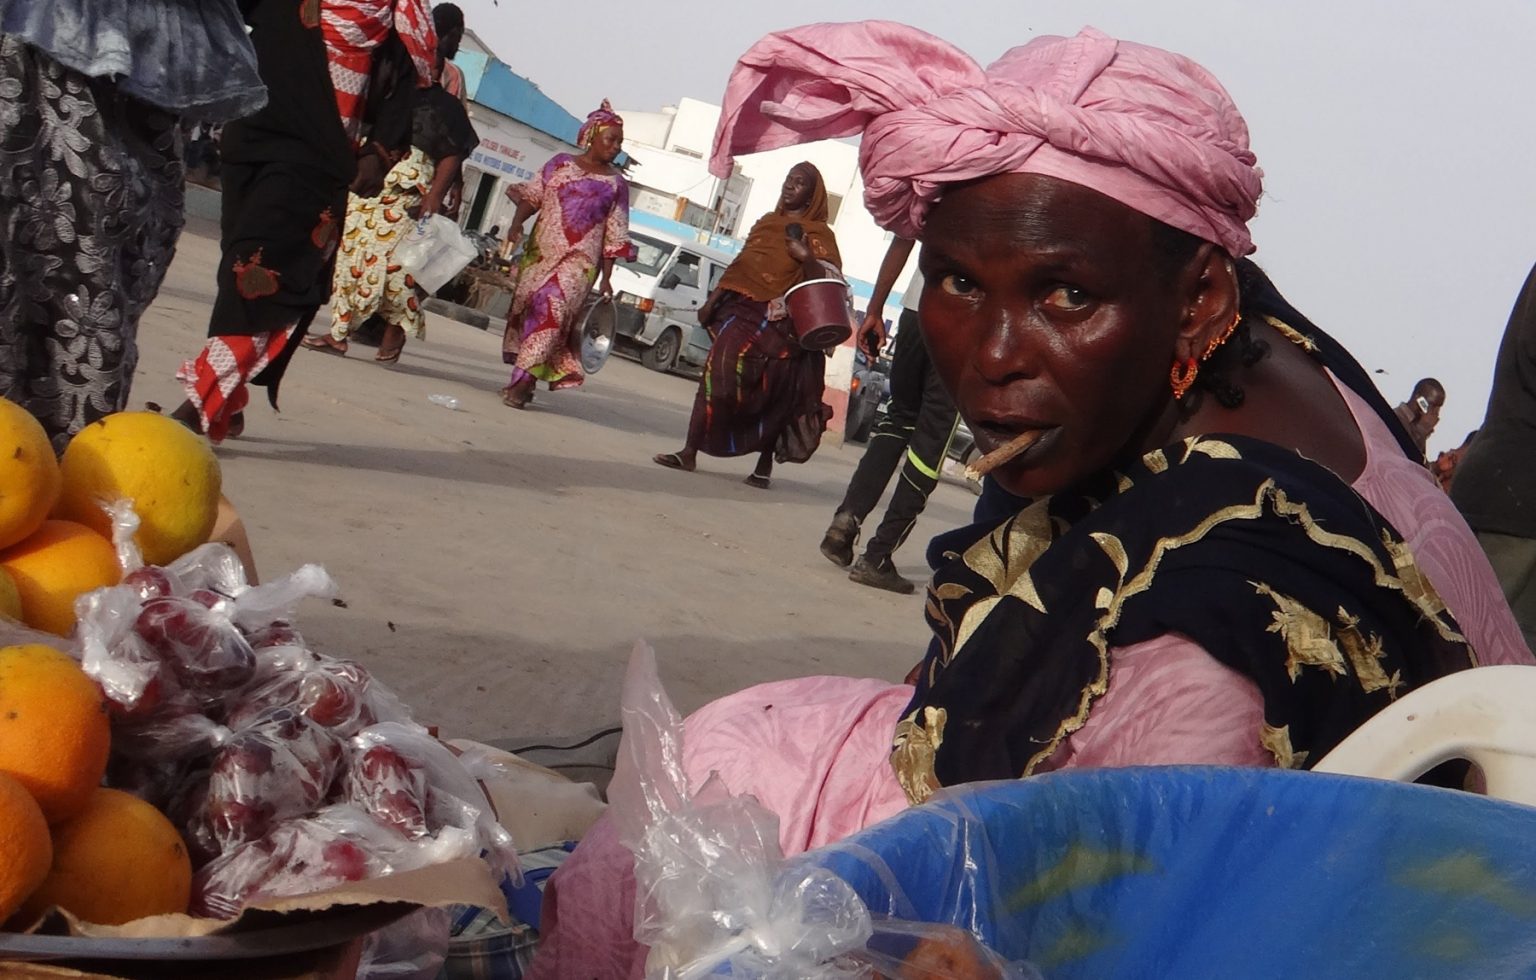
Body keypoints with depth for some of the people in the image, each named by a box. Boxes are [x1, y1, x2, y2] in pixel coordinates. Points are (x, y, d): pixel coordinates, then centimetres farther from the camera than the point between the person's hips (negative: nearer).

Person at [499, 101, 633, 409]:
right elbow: (531, 196, 6)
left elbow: (614, 236, 7)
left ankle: (522, 381, -22)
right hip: (540, 252, 2)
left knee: (551, 308, -19)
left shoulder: (616, 183, 6)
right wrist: (517, 224, -13)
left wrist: (606, 279, 4)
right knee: (526, 306, 2)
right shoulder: (560, 163, 8)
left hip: (579, 260, -2)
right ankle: (523, 378, 14)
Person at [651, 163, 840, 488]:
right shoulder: (766, 222, 19)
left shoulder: (818, 235, 1)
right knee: (716, 377, -7)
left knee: (772, 395, -1)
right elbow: (739, 265, 23)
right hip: (741, 310, 4)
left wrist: (806, 258, -27)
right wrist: (713, 301, 19)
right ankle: (689, 452, -9)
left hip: (779, 324, -4)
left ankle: (764, 466, 9)